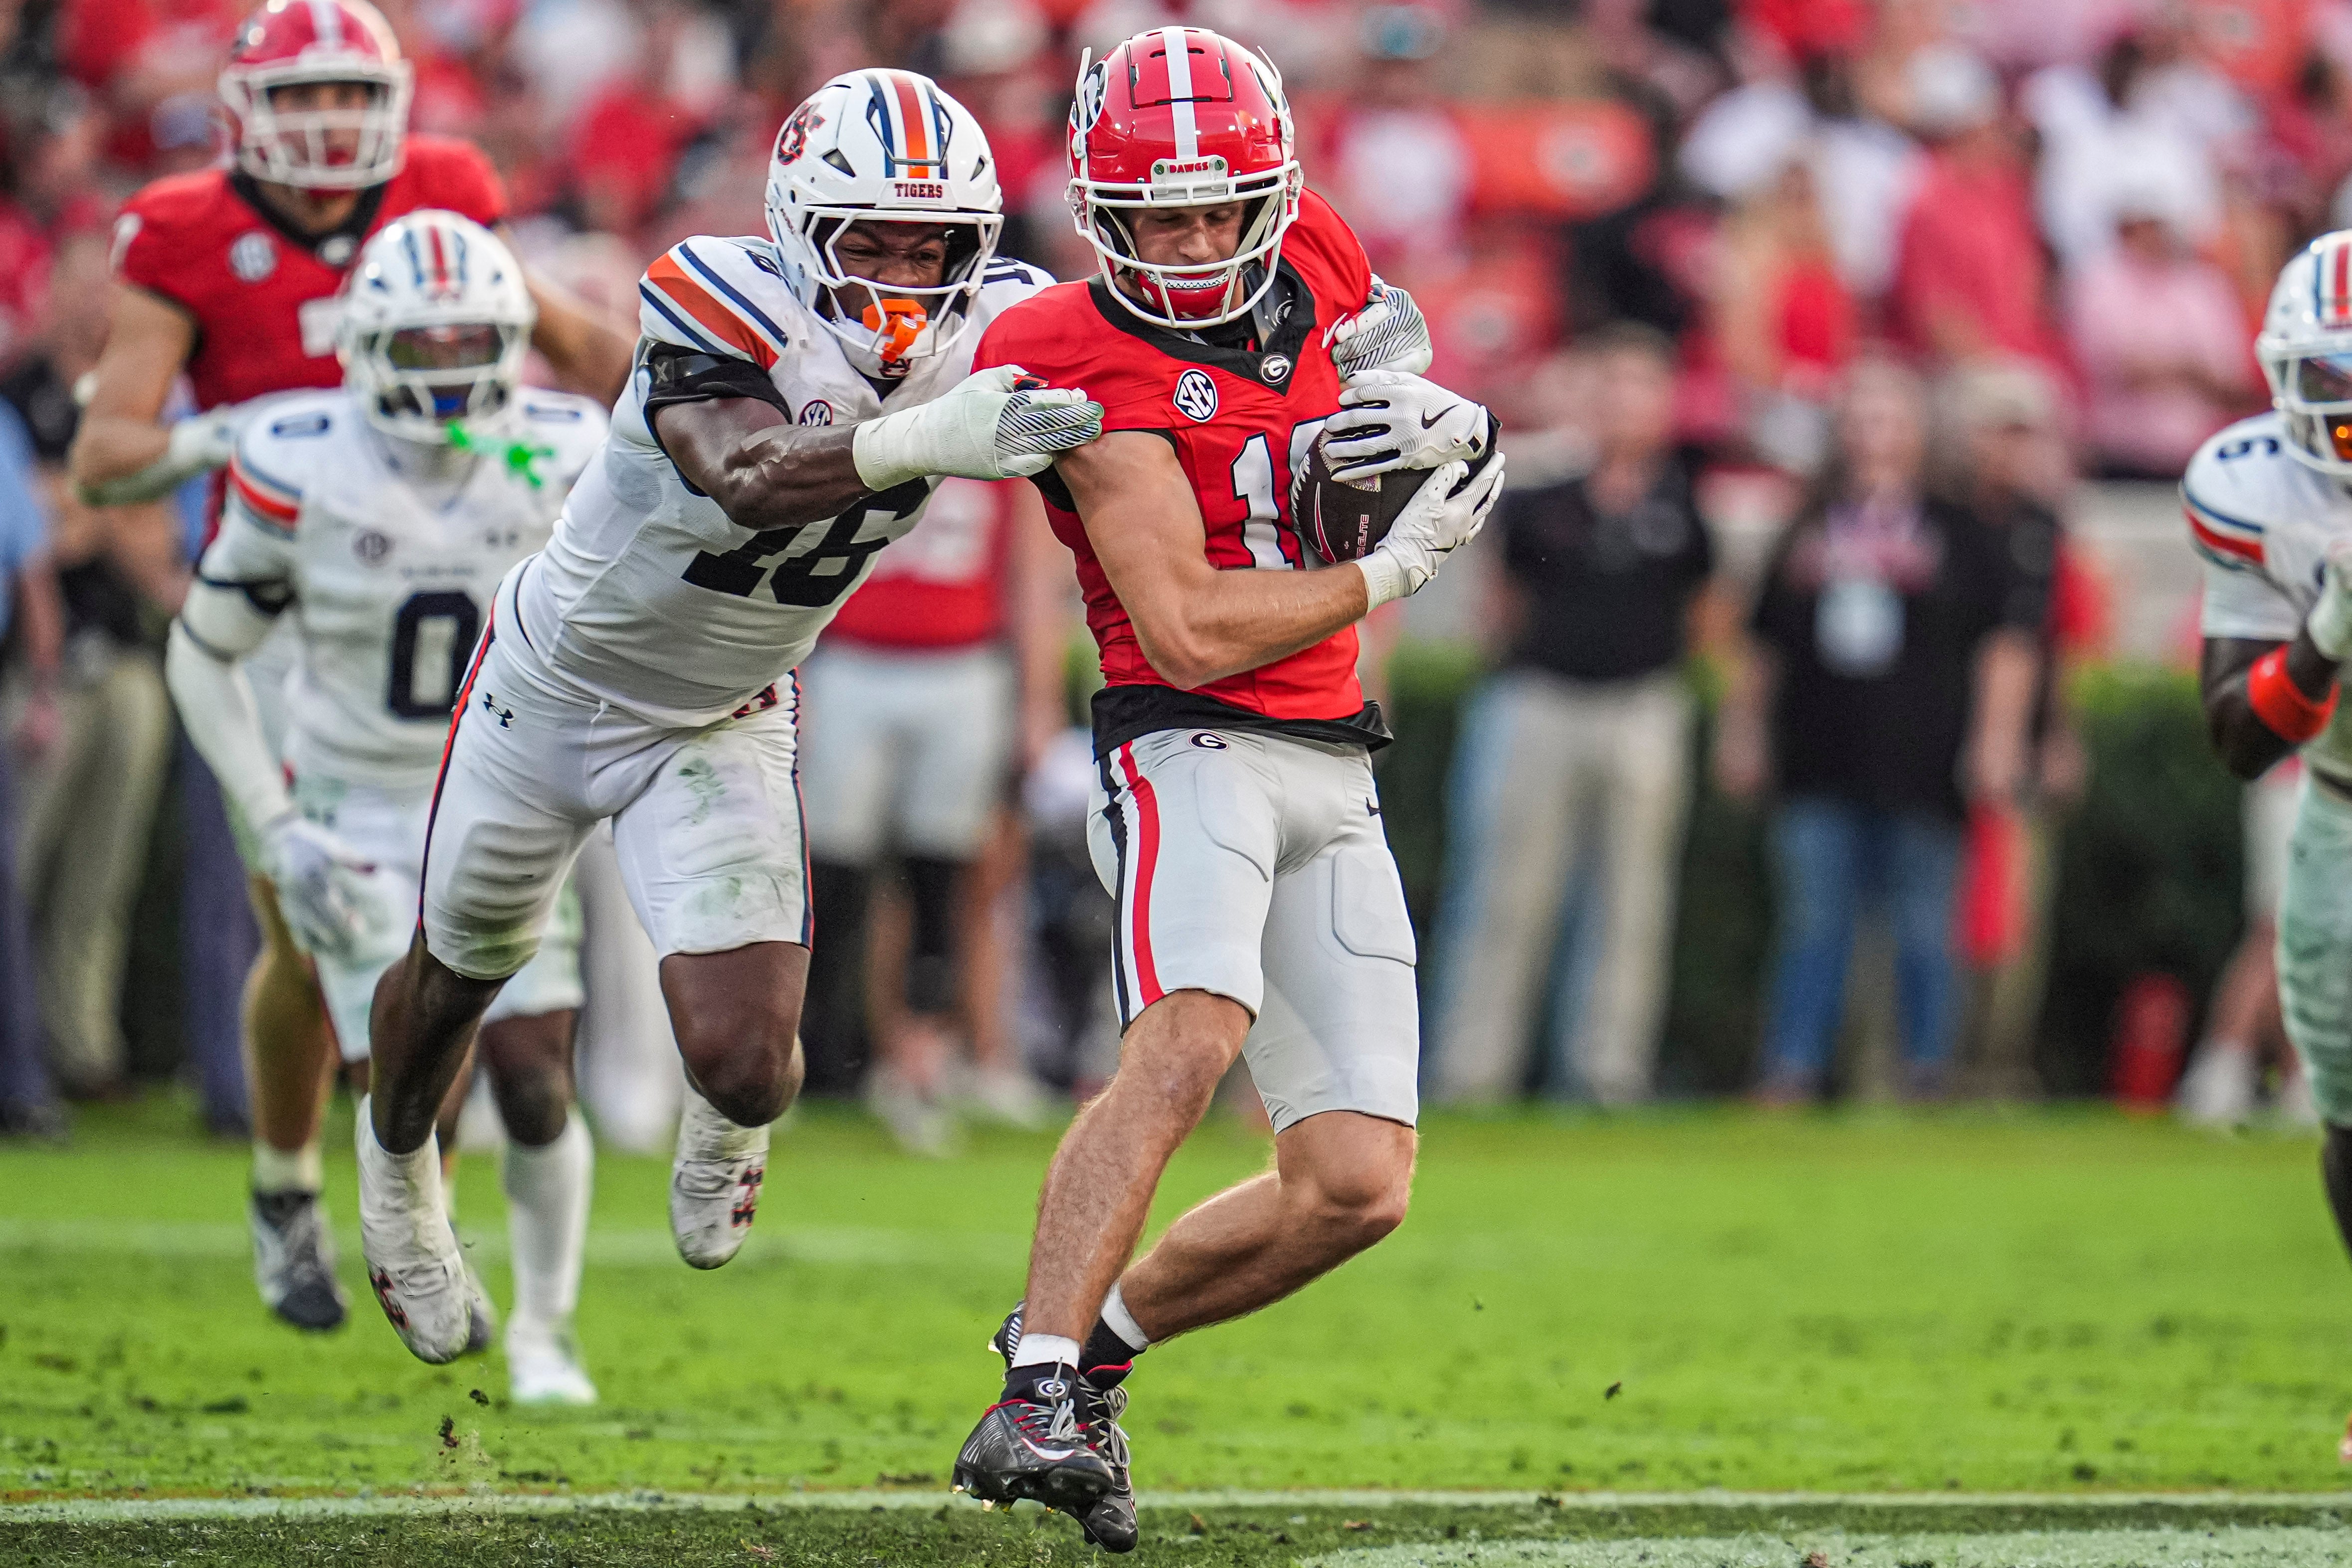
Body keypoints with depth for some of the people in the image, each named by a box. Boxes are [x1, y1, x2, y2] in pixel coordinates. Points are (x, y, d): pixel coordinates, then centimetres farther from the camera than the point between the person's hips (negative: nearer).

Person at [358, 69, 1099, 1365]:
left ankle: (731, 1116, 27)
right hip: (554, 683, -2)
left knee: (743, 1060, -14)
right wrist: (927, 441, -70)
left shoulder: (988, 340, -21)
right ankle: (396, 1158, 58)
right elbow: (749, 479, -52)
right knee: (459, 971, 22)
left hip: (724, 723, 2)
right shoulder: (720, 311, -35)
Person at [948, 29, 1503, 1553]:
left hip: (1334, 774, 7)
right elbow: (1189, 633, -19)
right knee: (1190, 1041, -33)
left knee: (1357, 1188, 0)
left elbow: (1464, 467, 23)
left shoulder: (1317, 263, 7)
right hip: (1188, 746, -7)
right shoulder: (1091, 368, -13)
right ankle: (1038, 1398, -36)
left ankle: (1094, 1334, 17)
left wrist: (1440, 424, -2)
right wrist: (1394, 568, -11)